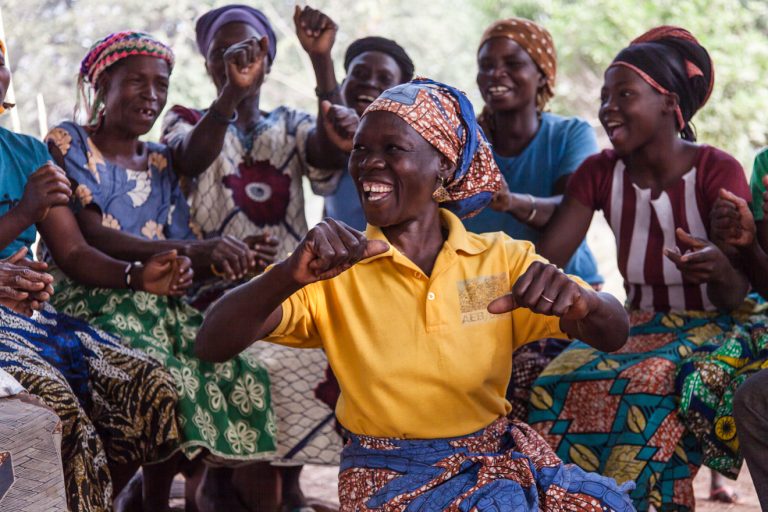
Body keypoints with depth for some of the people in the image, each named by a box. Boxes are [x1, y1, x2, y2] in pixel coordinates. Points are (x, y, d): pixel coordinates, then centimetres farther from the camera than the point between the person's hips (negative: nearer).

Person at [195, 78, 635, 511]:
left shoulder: (502, 259, 2)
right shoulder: (332, 268, -3)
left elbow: (615, 336, -6)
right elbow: (212, 346, -15)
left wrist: (579, 300, -30)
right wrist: (290, 275, -35)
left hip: (497, 457, 3)